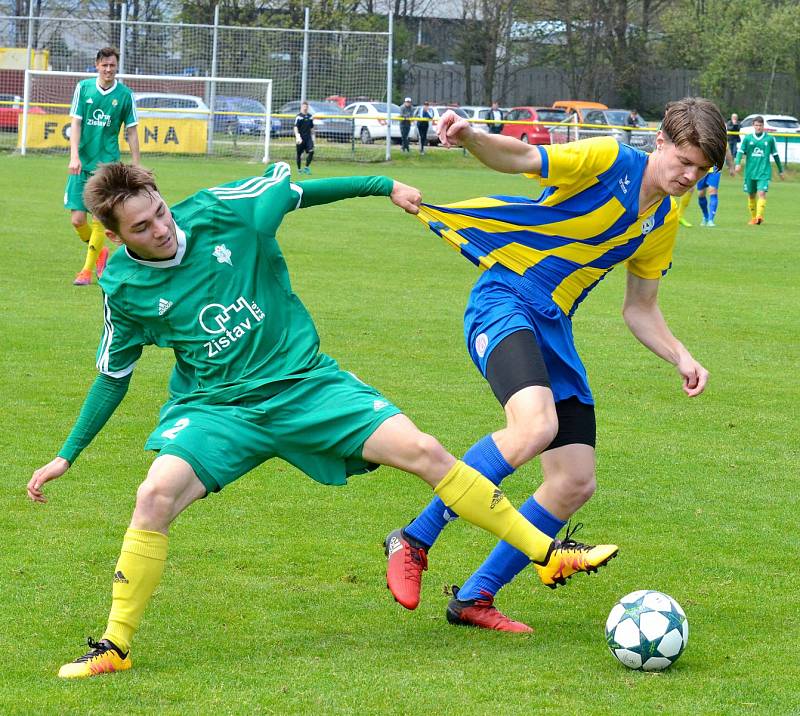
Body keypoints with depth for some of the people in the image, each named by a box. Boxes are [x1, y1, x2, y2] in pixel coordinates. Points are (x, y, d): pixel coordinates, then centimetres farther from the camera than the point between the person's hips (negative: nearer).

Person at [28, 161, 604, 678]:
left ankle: (546, 553, -2)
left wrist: (385, 186, 8)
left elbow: (298, 190, 7)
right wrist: (66, 456, 9)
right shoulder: (123, 288, -7)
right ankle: (115, 647, -11)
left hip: (306, 383, 0)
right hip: (216, 406, 0)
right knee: (156, 495, -26)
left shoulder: (222, 211, -11)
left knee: (422, 451, -12)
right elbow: (114, 376, 9)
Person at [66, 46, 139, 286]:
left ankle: (87, 271, 1)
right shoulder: (83, 87, 2)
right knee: (77, 219, -2)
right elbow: (75, 123, 0)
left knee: (100, 219, -8)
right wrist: (74, 156, -11)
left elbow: (131, 132, 5)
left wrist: (136, 167, 2)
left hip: (108, 164, -2)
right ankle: (100, 253, 25)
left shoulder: (124, 95, 0)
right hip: (82, 163, 2)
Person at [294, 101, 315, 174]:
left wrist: (312, 136, 20)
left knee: (311, 151, -13)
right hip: (300, 138, -4)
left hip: (308, 137, 4)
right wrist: (297, 136, -28)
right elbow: (295, 127, -16)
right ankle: (299, 169, 18)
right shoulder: (299, 116, -7)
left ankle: (307, 167, -4)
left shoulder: (310, 116, 12)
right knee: (299, 154, 4)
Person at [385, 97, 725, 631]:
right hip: (505, 302, -8)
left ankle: (474, 598, 15)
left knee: (576, 484, 2)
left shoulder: (664, 221, 14)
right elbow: (523, 158, -20)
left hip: (554, 330, 8)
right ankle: (414, 542, -18)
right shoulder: (608, 160, -8)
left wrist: (681, 358, 5)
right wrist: (472, 139, -41)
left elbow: (640, 309, 21)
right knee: (535, 427, -34)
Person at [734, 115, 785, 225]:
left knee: (762, 193, -18)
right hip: (750, 171, 2)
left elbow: (775, 155, 12)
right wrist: (738, 163, -18)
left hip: (764, 172, -2)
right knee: (751, 195, 8)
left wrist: (780, 171, 17)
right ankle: (753, 218, 22)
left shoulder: (770, 139, 4)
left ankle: (759, 216, -28)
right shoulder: (747, 138, 5)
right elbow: (740, 151, 1)